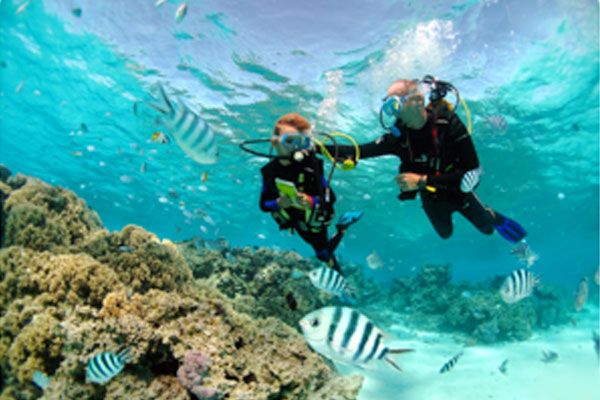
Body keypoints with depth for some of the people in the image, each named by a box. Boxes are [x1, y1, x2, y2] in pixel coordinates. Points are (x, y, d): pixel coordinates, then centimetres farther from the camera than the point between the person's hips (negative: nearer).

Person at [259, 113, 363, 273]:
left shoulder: (312, 165, -28)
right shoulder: (270, 170, -20)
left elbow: (330, 197, -25)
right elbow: (264, 204, -13)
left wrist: (311, 202, -45)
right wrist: (278, 203, -35)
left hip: (315, 220, -4)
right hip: (297, 222, 4)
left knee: (324, 255, 3)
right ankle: (342, 226, 50)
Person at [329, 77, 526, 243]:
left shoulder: (448, 124, -33)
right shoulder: (398, 136, -23)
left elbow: (473, 173, -37)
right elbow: (360, 151, -23)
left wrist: (423, 180, -42)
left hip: (459, 193, -3)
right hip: (432, 200, 3)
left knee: (487, 227, 20)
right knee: (445, 234, 28)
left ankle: (495, 217, 56)